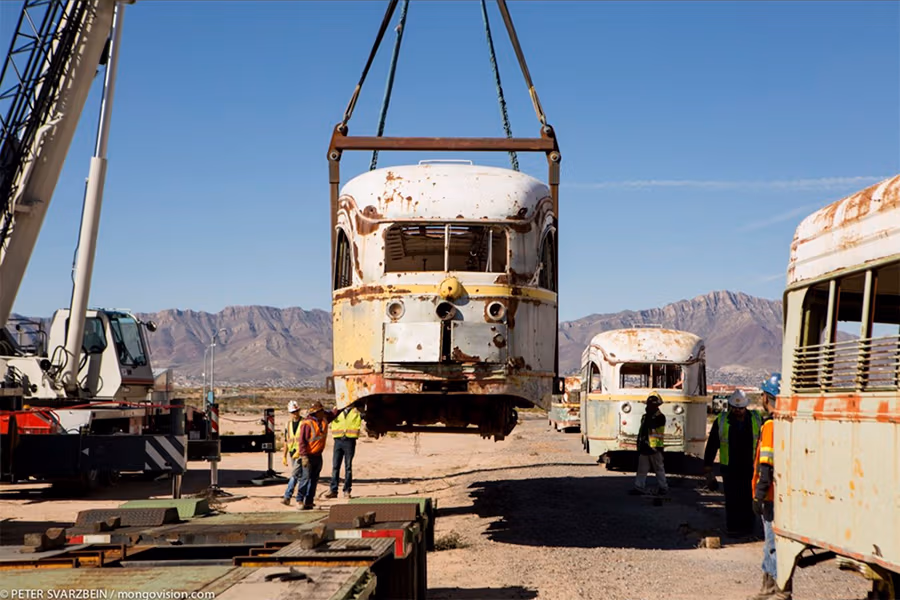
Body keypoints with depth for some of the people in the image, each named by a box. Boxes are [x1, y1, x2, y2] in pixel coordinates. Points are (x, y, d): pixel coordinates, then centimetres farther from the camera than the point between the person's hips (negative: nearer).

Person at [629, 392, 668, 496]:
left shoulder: (660, 417, -7)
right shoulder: (645, 417, 16)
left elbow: (652, 426, -23)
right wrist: (639, 445, 18)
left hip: (655, 448, -7)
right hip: (644, 447, 7)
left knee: (659, 469, 2)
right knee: (642, 469, 5)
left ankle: (663, 487, 11)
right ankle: (639, 487, 6)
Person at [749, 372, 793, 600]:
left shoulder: (772, 425, -16)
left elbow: (767, 465, -20)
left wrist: (759, 495, -17)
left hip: (773, 496, -10)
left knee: (775, 543, -5)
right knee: (772, 541, 17)